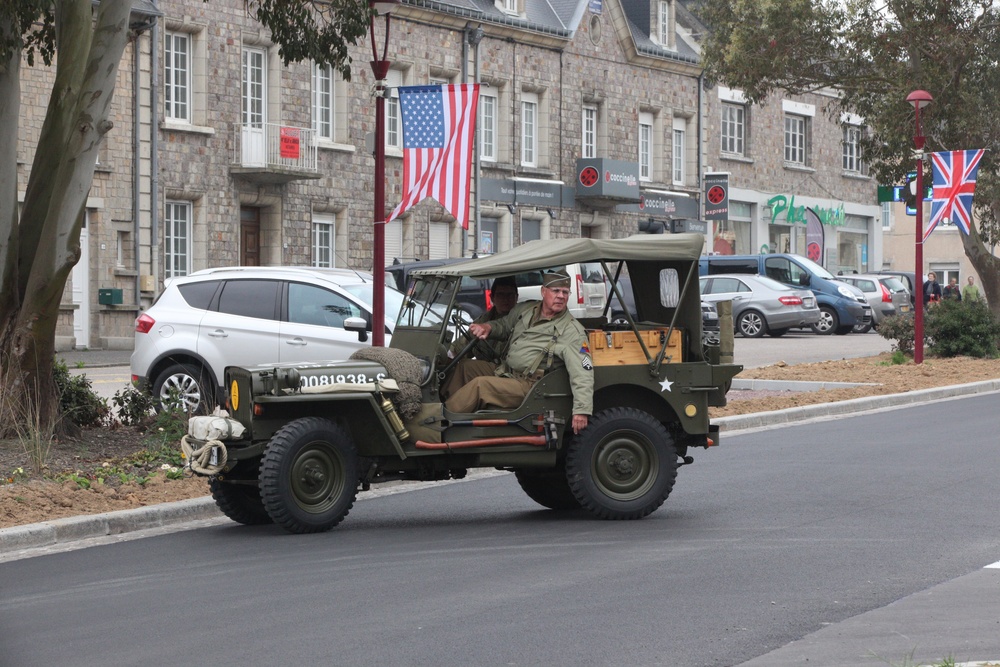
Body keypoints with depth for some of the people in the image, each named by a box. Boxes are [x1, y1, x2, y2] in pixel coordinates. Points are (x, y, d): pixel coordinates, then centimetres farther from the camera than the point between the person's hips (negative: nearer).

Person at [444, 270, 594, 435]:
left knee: (479, 384, -25)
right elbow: (504, 325, 26)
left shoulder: (572, 331, -14)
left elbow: (582, 372, -21)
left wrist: (581, 410, -32)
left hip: (528, 385, -8)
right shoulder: (525, 310, 8)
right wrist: (487, 327, 0)